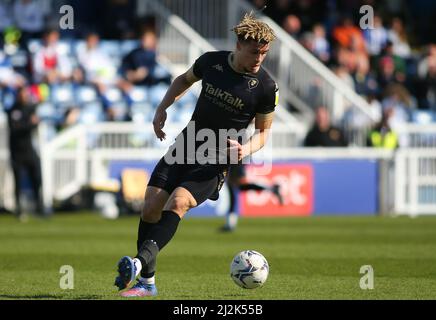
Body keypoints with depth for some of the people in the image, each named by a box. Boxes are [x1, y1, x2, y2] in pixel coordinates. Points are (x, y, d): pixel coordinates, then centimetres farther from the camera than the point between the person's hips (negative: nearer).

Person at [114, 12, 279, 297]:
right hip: (185, 146, 4)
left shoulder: (266, 87, -11)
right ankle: (146, 283, 4)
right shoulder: (211, 62, -3)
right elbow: (185, 80, 20)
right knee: (151, 208, -6)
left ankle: (140, 262, -39)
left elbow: (263, 131, 1)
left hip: (216, 161, -4)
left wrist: (246, 149, -20)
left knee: (177, 204, -28)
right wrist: (163, 108, 6)